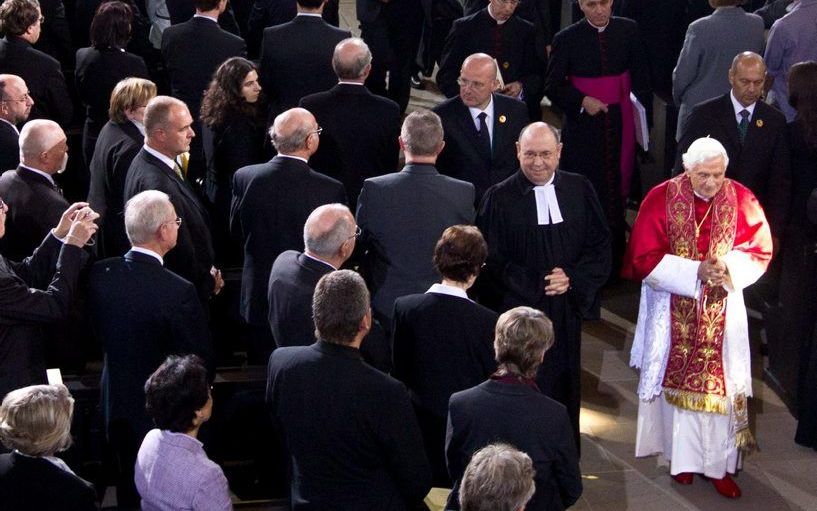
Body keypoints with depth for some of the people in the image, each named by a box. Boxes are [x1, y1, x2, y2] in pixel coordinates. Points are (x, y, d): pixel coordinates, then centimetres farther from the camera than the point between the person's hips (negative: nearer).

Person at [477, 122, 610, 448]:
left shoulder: (579, 190, 5)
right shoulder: (499, 198, -4)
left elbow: (600, 247, 6)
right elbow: (492, 262, -5)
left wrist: (573, 279, -10)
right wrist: (538, 285, -13)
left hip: (567, 310, 3)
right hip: (518, 310, -3)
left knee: (564, 395, 8)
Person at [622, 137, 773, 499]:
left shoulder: (741, 200, -5)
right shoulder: (661, 198, -11)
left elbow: (760, 251, 2)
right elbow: (645, 257, -11)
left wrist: (729, 267, -18)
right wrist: (695, 271, -20)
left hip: (723, 310, 1)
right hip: (675, 311, -1)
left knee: (722, 384, 2)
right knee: (680, 382, 7)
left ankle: (720, 464, 9)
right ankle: (684, 457, 20)